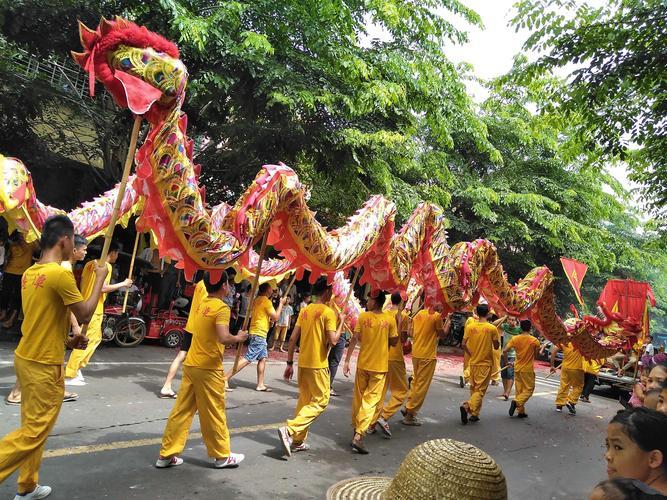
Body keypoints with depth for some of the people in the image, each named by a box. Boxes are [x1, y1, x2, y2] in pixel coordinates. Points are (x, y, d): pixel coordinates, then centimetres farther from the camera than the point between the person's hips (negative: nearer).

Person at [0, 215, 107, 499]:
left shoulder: (30, 273, 7)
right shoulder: (60, 274, -21)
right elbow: (84, 315, -13)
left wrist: (66, 341, 16)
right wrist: (100, 279, -4)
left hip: (26, 357, 9)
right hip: (44, 365, -9)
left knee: (33, 426, 18)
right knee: (34, 432, 1)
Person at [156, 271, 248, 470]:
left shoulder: (200, 304, 9)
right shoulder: (221, 308, -16)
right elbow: (223, 338, -28)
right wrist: (239, 338, -10)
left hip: (191, 364, 7)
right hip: (209, 368, -7)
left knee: (182, 411, 12)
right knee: (214, 414, 5)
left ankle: (166, 455, 18)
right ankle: (222, 456, 19)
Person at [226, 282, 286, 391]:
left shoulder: (257, 300, 13)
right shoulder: (266, 301, -13)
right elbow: (275, 317, -10)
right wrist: (281, 303, -2)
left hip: (257, 333, 10)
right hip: (259, 334, -10)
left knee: (263, 358, 11)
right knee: (247, 359, -9)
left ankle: (260, 384, 13)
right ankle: (227, 378, -11)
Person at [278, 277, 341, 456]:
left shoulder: (305, 310, 8)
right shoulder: (328, 312, -11)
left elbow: (293, 339, 6)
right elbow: (333, 340, -19)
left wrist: (289, 363, 11)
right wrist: (341, 324, -2)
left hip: (303, 363, 7)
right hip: (318, 365, -7)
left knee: (304, 401, 16)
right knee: (320, 401, 2)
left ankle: (298, 441, 20)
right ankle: (289, 430, -10)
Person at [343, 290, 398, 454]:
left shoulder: (363, 316, -5)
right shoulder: (390, 318, -6)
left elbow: (355, 339, -8)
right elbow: (394, 342, -1)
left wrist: (347, 361, -4)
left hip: (363, 363, 2)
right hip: (380, 366, -1)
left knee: (358, 397, 18)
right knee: (371, 400, -1)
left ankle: (356, 429, 30)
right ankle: (358, 436, -13)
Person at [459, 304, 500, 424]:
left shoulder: (470, 326, -2)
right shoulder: (492, 328, -10)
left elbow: (464, 344, -4)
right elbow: (496, 346, -2)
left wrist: (471, 354, 10)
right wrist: (498, 336, 14)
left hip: (473, 362, 4)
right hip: (485, 363, -3)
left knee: (474, 388, 17)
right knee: (480, 389, -1)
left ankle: (474, 414, 22)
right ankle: (467, 406, -23)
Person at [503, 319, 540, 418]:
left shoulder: (514, 338, -4)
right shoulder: (535, 341, -10)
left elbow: (504, 351, -11)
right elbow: (536, 355, 1)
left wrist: (507, 362, 2)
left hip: (517, 368, 4)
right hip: (528, 369, -3)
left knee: (519, 390, 13)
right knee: (529, 389, 6)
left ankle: (521, 411, 15)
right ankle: (517, 402, -17)